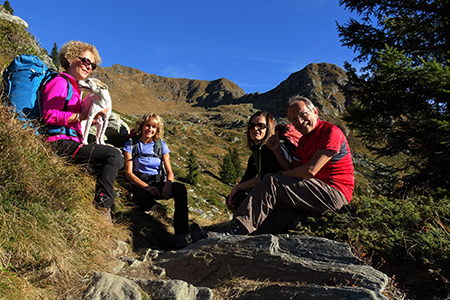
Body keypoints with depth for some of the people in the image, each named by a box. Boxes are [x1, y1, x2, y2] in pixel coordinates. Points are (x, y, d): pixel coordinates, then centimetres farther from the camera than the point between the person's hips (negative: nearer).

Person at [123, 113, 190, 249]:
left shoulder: (161, 144, 13)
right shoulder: (132, 144, 7)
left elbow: (169, 171, 8)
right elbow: (128, 172, -2)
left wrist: (168, 183, -17)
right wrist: (146, 186, -19)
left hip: (160, 184, 2)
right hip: (141, 185, -2)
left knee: (180, 188, -32)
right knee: (143, 197, -40)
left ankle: (181, 235, -35)